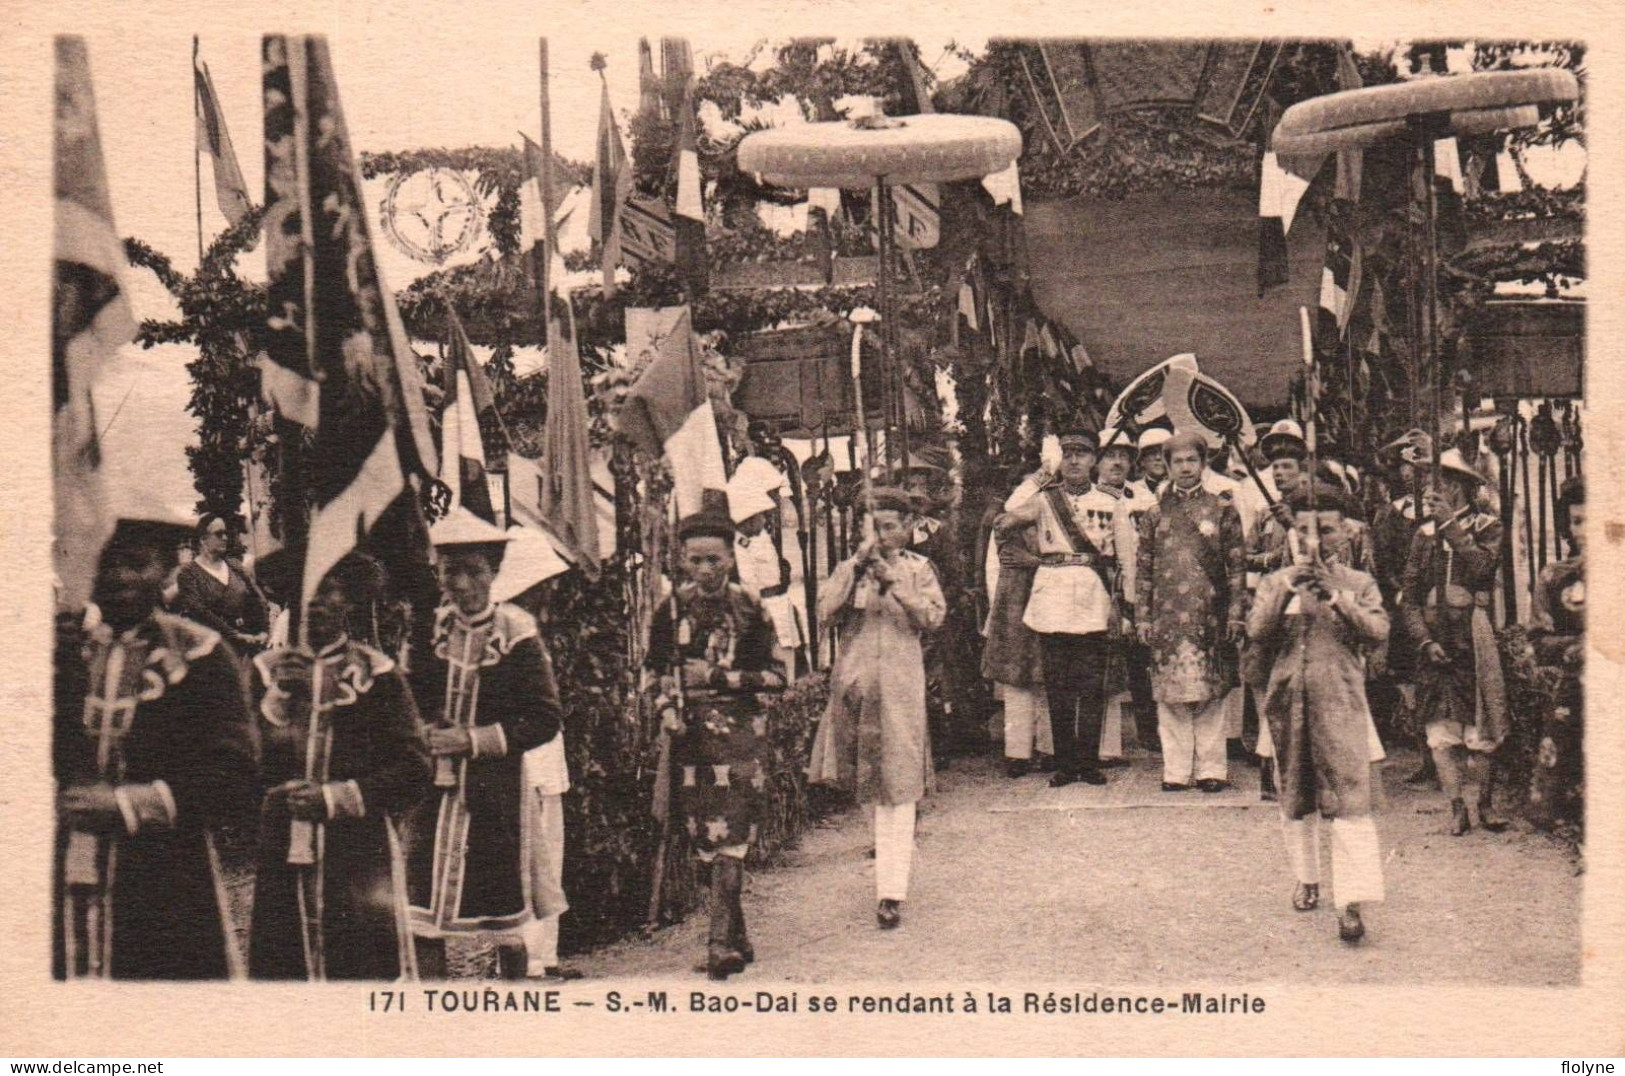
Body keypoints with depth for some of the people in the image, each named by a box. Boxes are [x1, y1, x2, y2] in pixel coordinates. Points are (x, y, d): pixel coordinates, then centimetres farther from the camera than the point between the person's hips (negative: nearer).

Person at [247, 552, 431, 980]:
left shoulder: (379, 675, 3)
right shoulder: (267, 671, 11)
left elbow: (413, 773, -1)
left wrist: (334, 797, -10)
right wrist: (277, 700, -8)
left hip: (360, 860, -2)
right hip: (282, 860, 2)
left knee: (368, 975, -6)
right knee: (276, 969, 0)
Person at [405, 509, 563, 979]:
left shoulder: (516, 633, -4)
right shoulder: (428, 630, 6)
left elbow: (545, 719, -7)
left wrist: (474, 740, -15)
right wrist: (423, 736, -7)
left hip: (495, 794, -3)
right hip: (433, 789, 3)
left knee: (506, 924, 7)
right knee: (423, 918, 0)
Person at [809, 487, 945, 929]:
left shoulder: (919, 569, 7)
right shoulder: (850, 567, 9)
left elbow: (933, 617, -7)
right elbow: (825, 613, -4)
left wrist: (893, 584, -17)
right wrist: (857, 568, -10)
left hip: (899, 686, -2)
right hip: (853, 684, 2)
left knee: (896, 790, -6)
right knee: (866, 781, 11)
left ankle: (891, 892, -7)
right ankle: (889, 844, 38)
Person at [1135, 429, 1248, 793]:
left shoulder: (1222, 509, 7)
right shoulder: (1155, 513, 11)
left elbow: (1237, 565, 4)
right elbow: (1143, 569, 10)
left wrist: (1236, 614, -3)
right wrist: (1142, 617, 3)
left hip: (1209, 615, -1)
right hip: (1167, 616, 1)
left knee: (1211, 693, 1)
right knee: (1169, 694, 1)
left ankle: (1211, 769, 8)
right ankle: (1176, 771, 8)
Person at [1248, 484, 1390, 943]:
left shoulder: (1359, 584, 8)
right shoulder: (1275, 582, 10)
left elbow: (1378, 631, -9)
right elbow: (1257, 634, -5)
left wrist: (1334, 595, -19)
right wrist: (1289, 589, -17)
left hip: (1341, 702, -2)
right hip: (1287, 700, 2)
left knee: (1350, 798, -13)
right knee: (1294, 797, 12)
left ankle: (1352, 902, -16)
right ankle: (1306, 878, 31)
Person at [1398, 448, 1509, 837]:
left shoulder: (1486, 526, 7)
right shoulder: (1424, 534, 13)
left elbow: (1483, 567, -14)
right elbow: (1408, 598, 8)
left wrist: (1453, 527, -14)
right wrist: (1425, 641, -5)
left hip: (1473, 639, -2)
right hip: (1435, 640, 2)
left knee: (1482, 726, 0)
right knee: (1440, 730, -4)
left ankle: (1486, 803, 12)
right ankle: (1457, 807, -1)